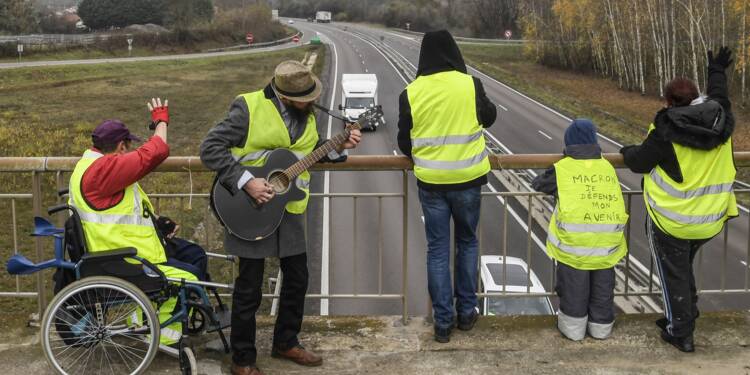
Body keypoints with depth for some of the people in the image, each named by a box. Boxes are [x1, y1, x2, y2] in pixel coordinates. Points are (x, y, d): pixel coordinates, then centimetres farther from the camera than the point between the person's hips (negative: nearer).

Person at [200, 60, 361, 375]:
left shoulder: (305, 113, 4)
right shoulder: (249, 108, -17)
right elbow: (210, 148, -19)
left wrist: (338, 147, 0)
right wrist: (246, 182, -26)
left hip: (288, 210, 6)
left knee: (297, 278, 14)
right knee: (249, 288, 3)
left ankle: (286, 342, 34)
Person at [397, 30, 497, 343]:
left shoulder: (411, 93, -7)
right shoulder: (470, 85, -10)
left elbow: (404, 143, 3)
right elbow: (489, 118, 9)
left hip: (431, 182, 0)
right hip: (468, 179, 0)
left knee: (437, 250, 9)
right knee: (467, 242, 18)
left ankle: (443, 321, 11)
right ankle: (466, 311, 23)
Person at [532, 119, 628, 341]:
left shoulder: (562, 168, 2)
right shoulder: (608, 167, 11)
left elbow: (538, 184, 15)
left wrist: (556, 190, 36)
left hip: (574, 238, -3)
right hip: (607, 237, 3)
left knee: (574, 285, 11)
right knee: (602, 284, 17)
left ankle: (573, 325, 20)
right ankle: (601, 325, 28)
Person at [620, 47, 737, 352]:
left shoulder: (668, 129, -21)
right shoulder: (722, 121, -4)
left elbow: (640, 162, -10)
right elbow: (719, 98, 20)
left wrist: (628, 152, 13)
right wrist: (717, 72, 37)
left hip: (672, 221, -6)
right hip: (709, 221, 6)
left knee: (674, 276, 10)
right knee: (685, 270, 27)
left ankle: (680, 333, 17)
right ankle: (684, 317, 38)